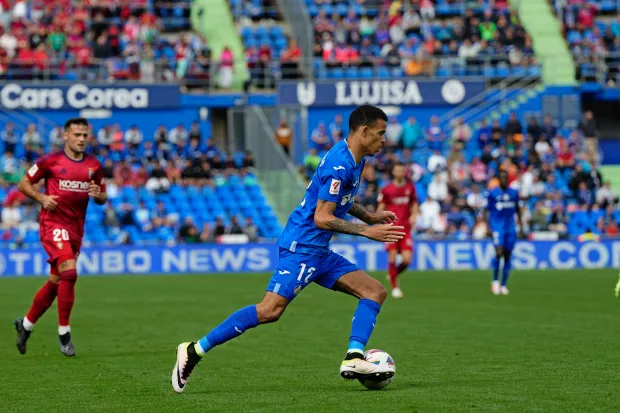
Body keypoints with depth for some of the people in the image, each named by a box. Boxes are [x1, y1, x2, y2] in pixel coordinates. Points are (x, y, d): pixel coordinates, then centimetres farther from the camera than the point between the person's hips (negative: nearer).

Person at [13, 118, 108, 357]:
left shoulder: (94, 165, 7)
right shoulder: (51, 160, -5)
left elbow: (102, 198, 16)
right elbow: (24, 184, 3)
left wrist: (98, 195, -7)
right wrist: (42, 198, -14)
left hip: (76, 229, 6)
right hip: (53, 223, -6)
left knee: (55, 283, 10)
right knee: (69, 273, -22)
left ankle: (26, 324, 31)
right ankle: (64, 333, -12)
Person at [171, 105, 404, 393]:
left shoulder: (353, 159, 13)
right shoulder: (340, 164, -17)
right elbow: (321, 218, -20)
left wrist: (370, 217, 25)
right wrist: (367, 231, -18)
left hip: (318, 251, 10)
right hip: (302, 247, -10)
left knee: (375, 291, 1)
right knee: (270, 310, -19)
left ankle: (354, 358, -12)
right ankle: (195, 350, -12)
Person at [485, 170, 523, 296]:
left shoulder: (514, 193, 9)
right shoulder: (493, 193, -2)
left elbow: (517, 208, 21)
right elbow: (487, 210, 0)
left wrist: (520, 222, 15)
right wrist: (488, 227, -7)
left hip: (511, 228, 4)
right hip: (497, 227, -4)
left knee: (508, 256, 3)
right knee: (499, 252, -19)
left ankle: (503, 285, 12)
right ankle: (495, 281, -2)